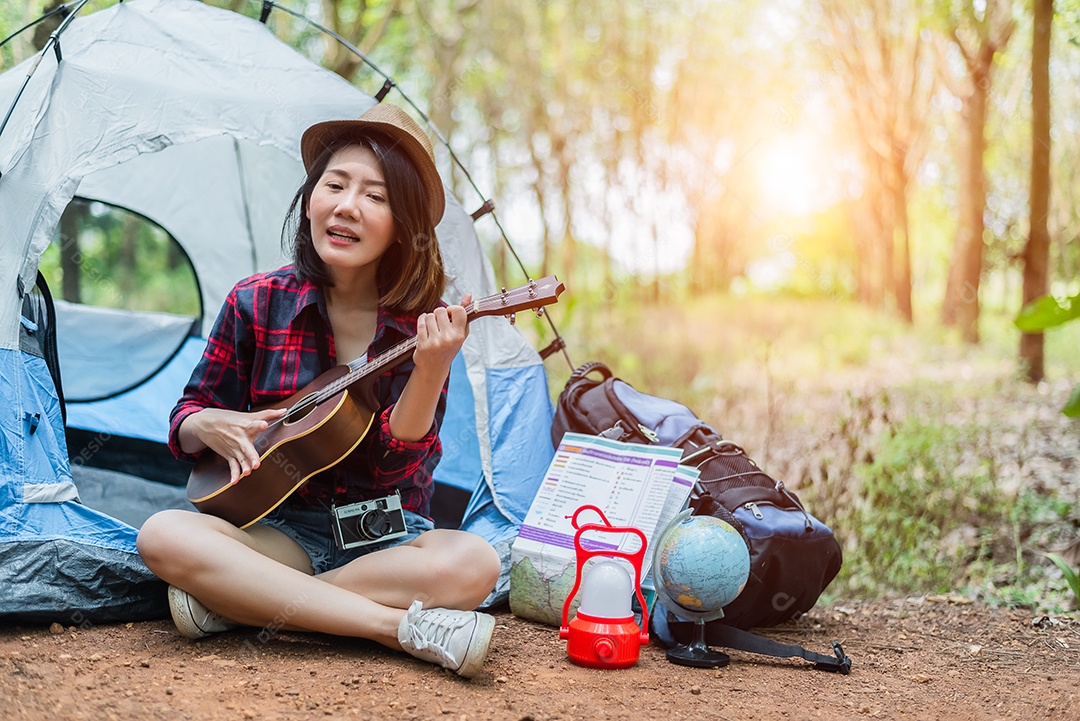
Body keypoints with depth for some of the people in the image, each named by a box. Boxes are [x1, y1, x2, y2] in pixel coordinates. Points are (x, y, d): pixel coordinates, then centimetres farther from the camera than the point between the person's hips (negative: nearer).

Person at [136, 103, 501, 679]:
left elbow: (396, 465, -13)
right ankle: (407, 628, -29)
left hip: (387, 538, 0)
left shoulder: (424, 326, -5)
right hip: (283, 531, 1)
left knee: (472, 564, -32)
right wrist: (210, 425, -15)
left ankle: (238, 602, -21)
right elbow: (186, 416, 9)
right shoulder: (256, 304, -2)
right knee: (164, 536, -29)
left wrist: (430, 370, -29)